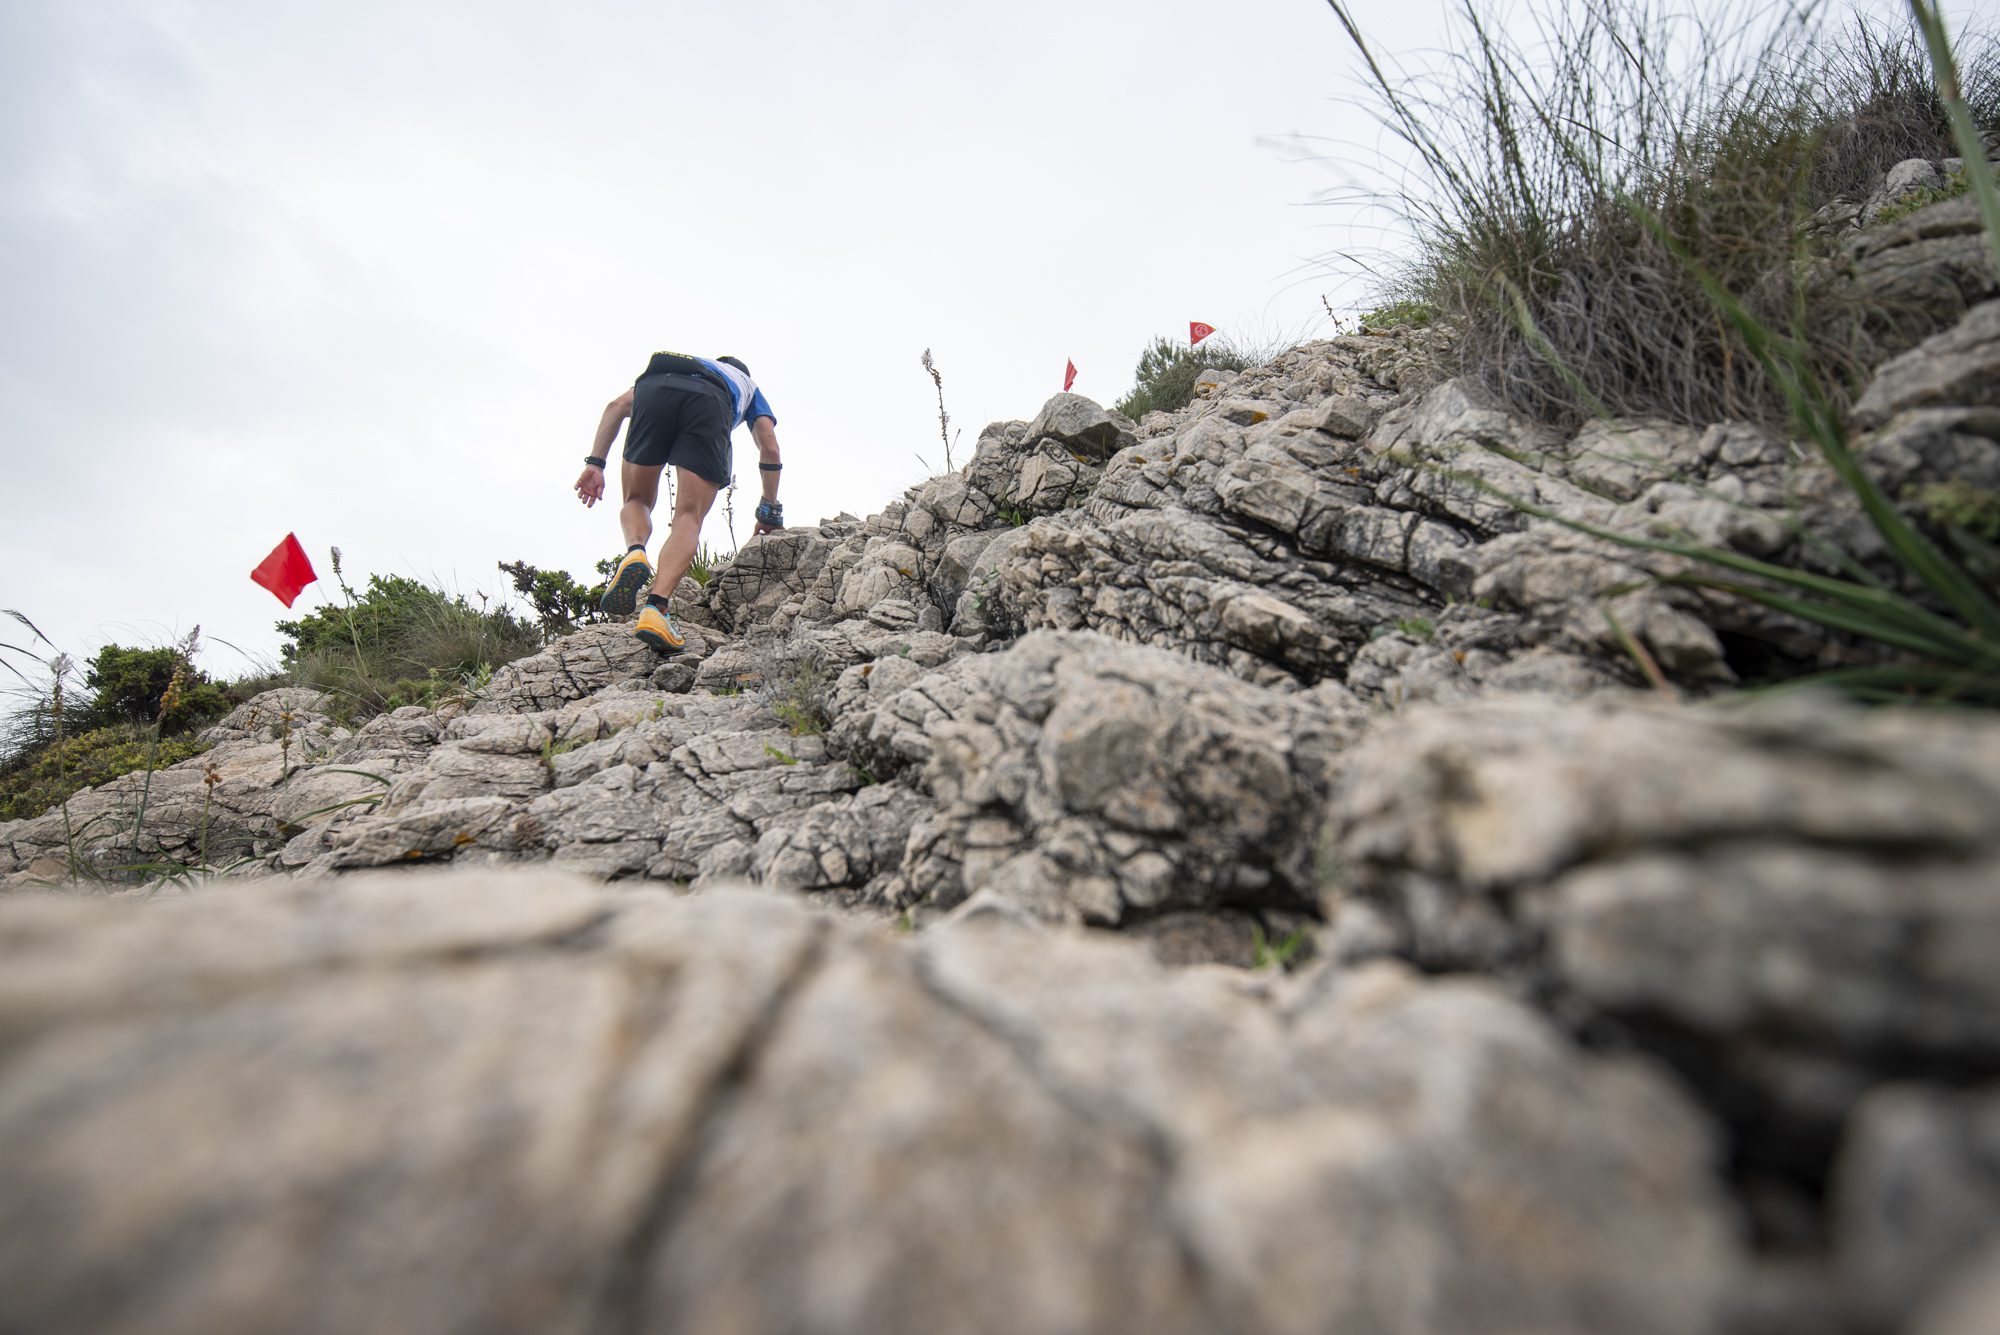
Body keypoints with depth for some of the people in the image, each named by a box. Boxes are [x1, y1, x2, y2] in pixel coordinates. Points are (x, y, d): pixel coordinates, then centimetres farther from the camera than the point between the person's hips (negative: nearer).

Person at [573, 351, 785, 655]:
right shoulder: (747, 385, 43)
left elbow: (617, 405, 28)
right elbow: (770, 449, 26)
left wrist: (595, 463, 20)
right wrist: (770, 511, 32)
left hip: (653, 391, 2)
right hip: (708, 403, -2)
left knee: (636, 500, 19)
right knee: (688, 518, -5)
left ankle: (635, 552, -14)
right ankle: (656, 607, -26)